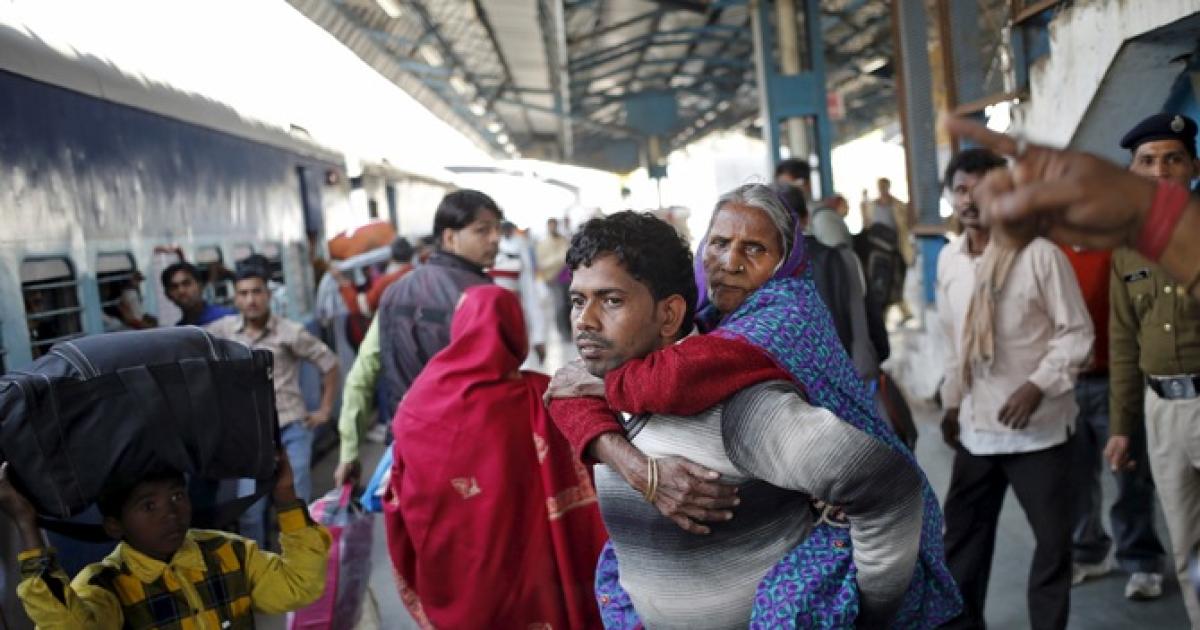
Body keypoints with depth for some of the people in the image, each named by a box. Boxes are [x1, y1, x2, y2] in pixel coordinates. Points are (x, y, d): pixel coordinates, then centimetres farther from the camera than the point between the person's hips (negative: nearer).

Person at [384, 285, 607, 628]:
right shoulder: (541, 401, -15)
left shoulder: (420, 401, -8)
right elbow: (574, 506, -15)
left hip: (449, 573, 2)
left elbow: (399, 502, 0)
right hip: (526, 572, -2)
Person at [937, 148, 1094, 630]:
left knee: (1053, 538, 7)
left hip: (1037, 425, -5)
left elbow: (1076, 332, -10)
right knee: (962, 533, 14)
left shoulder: (1039, 254, -12)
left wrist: (1037, 386, -22)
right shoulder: (948, 260, 5)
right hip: (976, 424, 5)